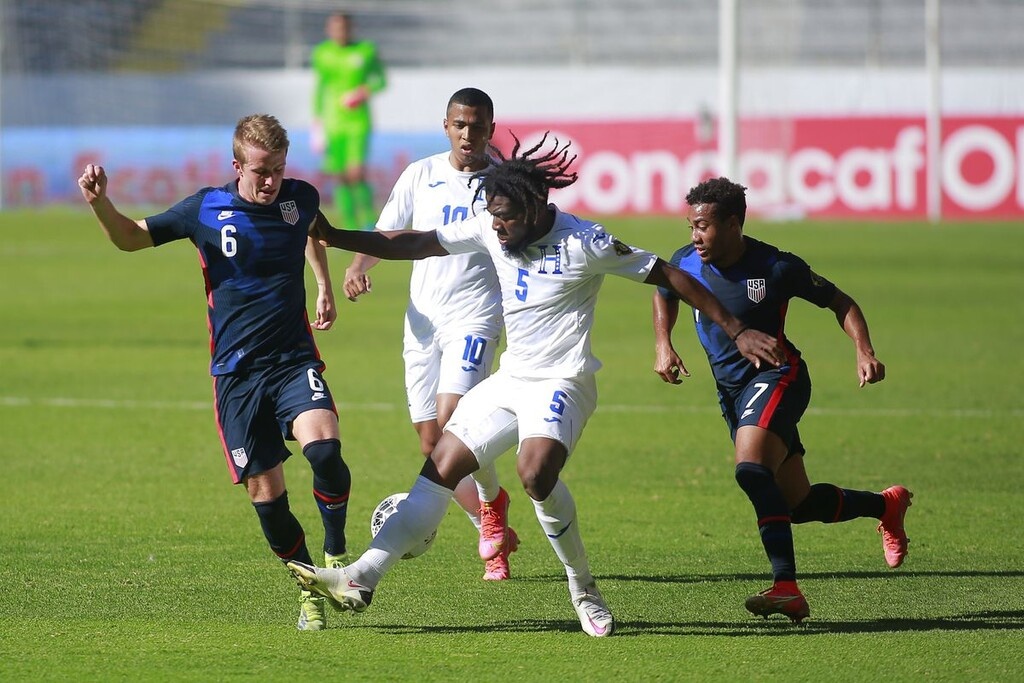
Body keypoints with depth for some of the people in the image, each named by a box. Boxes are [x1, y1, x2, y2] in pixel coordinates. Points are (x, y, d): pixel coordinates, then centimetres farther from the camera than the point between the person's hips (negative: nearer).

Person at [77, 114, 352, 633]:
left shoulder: (301, 198, 3)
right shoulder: (206, 211, -4)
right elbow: (131, 238, 8)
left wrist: (325, 286, 30)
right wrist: (99, 202, -10)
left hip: (294, 360, 0)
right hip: (236, 372, 0)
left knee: (324, 448, -27)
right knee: (265, 493, -2)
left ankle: (335, 556, -7)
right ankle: (309, 590, 18)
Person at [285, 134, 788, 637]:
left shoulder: (584, 243, -15)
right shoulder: (491, 230, 2)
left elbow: (671, 278, -10)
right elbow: (413, 245, 7)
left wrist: (736, 331, -11)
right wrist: (332, 237, -1)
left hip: (561, 383, -7)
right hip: (510, 379, 7)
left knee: (535, 472, -31)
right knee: (440, 467, -3)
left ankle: (583, 588, -12)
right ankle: (360, 580, -5)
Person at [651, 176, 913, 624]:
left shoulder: (778, 268, -16)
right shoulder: (686, 264, -4)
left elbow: (840, 303, -3)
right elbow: (665, 295, 22)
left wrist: (864, 351, -18)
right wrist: (663, 344, 7)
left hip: (776, 377, -6)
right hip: (730, 389, 6)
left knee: (751, 470, -32)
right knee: (796, 504, 10)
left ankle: (786, 586, -35)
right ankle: (887, 505, 37)